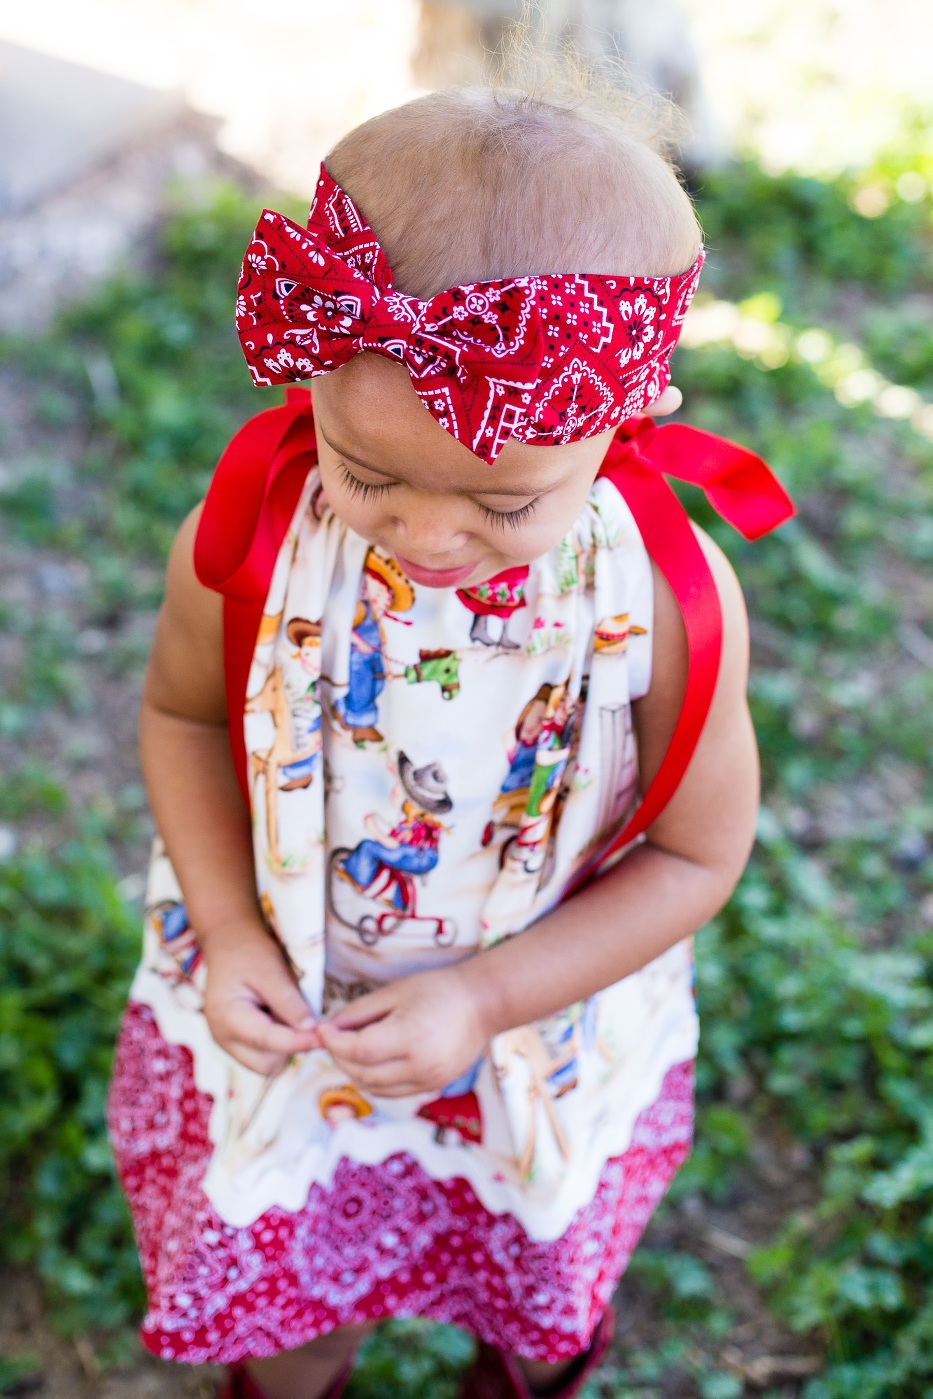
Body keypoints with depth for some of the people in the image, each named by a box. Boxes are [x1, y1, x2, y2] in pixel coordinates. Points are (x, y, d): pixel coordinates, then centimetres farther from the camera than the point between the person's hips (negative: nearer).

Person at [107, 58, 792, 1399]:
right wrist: (228, 932, -16)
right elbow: (184, 714, -5)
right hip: (278, 1005, 1)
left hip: (542, 1033, 0)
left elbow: (697, 854, -15)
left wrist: (489, 1000, -22)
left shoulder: (671, 607, -29)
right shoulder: (243, 545, -26)